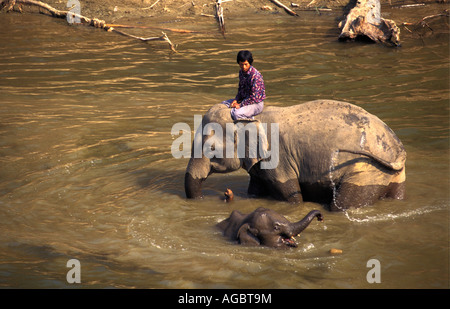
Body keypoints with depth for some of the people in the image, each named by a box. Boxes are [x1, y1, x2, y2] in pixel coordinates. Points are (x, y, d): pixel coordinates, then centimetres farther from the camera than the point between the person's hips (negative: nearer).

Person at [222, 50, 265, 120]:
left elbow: (254, 97, -23)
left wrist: (240, 105, -20)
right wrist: (236, 100, -1)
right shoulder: (241, 72, 2)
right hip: (244, 99, 9)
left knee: (236, 113, -32)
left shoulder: (255, 75, -24)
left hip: (256, 103, -9)